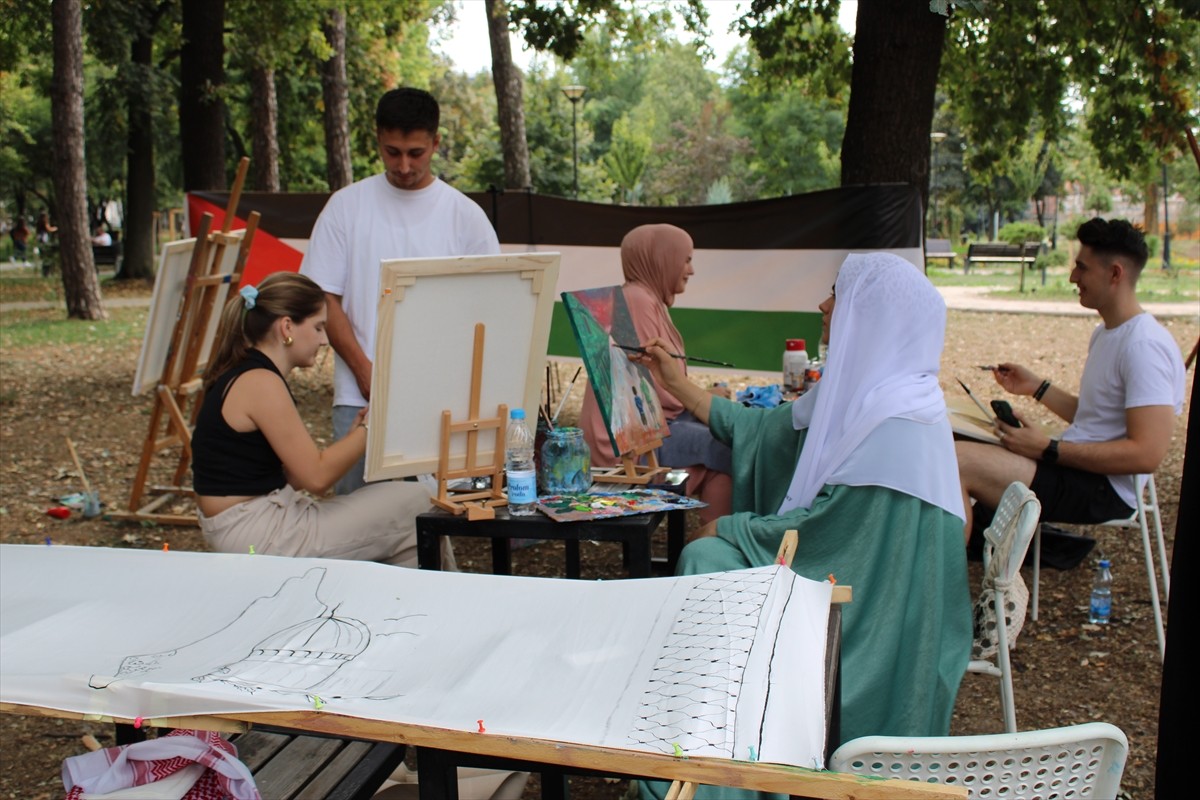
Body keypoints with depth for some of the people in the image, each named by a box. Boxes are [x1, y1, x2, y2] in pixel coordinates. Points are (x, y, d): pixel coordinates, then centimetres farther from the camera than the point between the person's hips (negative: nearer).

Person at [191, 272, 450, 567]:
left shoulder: (242, 374, 12)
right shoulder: (261, 383, -17)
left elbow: (295, 476, 10)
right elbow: (317, 476, -16)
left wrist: (355, 433, 5)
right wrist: (369, 428, -6)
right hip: (255, 533, -10)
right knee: (417, 505, -6)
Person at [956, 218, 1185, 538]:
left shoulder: (1144, 345, -16)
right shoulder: (1105, 333, 17)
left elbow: (1147, 453, -23)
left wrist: (1047, 449, -20)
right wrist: (1037, 387, 16)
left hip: (1106, 488, -10)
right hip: (1081, 469, 10)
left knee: (957, 460, -25)